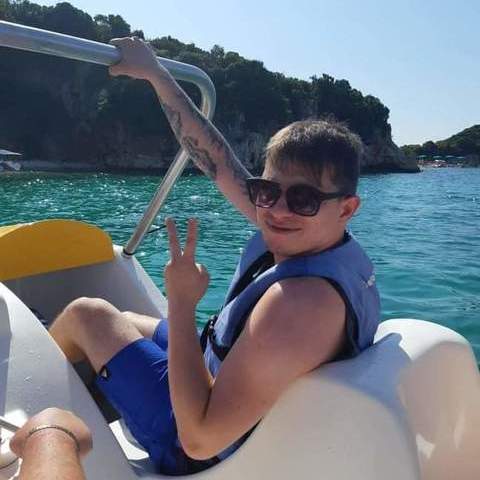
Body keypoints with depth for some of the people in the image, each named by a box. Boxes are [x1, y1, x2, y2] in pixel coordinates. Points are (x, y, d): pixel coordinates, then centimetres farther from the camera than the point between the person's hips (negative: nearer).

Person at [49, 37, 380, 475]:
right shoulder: (305, 236, -14)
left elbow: (200, 439, -37)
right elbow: (217, 160, -6)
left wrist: (181, 304, -33)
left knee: (86, 314, 4)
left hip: (209, 452, -7)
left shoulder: (303, 299, -39)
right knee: (124, 321, 25)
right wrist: (157, 75, -1)